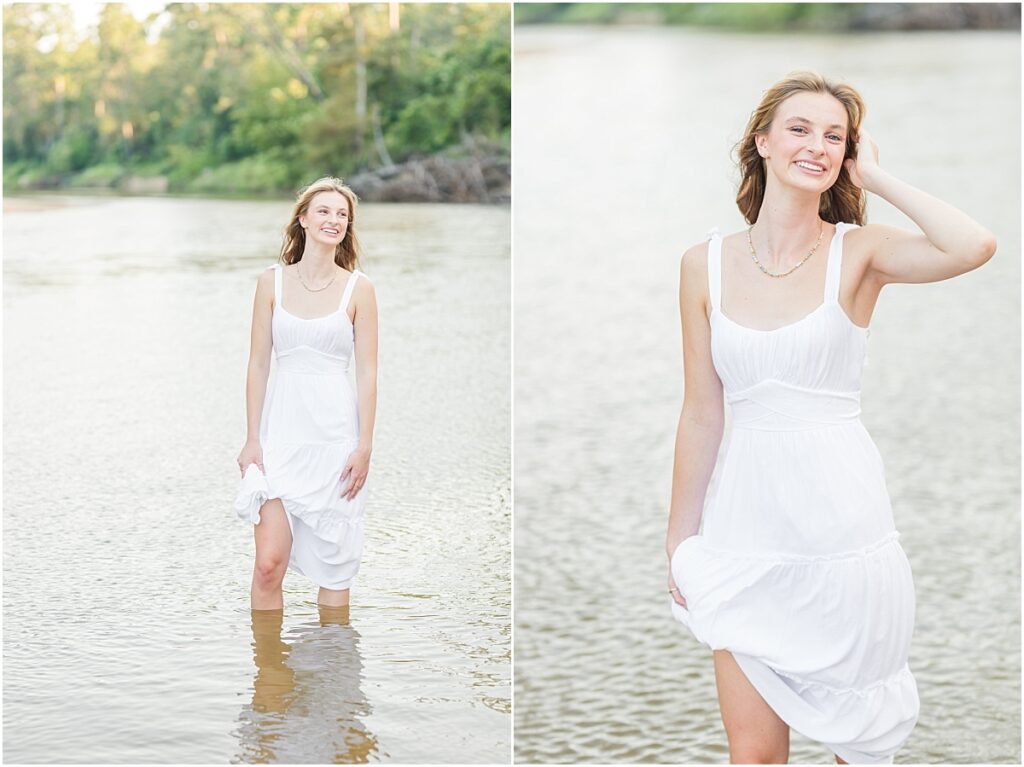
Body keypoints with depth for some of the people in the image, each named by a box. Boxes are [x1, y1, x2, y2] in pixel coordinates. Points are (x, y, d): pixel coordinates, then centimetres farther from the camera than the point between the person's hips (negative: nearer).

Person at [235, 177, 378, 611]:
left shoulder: (358, 288, 2)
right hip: (282, 432, 1)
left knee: (334, 565, 5)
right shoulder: (272, 281, 5)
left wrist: (365, 446, -5)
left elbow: (367, 372, 1)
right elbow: (258, 364, 5)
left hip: (336, 436, 0)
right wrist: (252, 439, 0)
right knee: (269, 564, -6)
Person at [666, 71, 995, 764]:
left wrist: (876, 177, -10)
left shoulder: (859, 252, -3)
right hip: (747, 518, 2)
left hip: (842, 513, -1)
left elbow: (975, 247, -24)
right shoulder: (705, 264, 2)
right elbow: (702, 413, 7)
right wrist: (680, 543, 9)